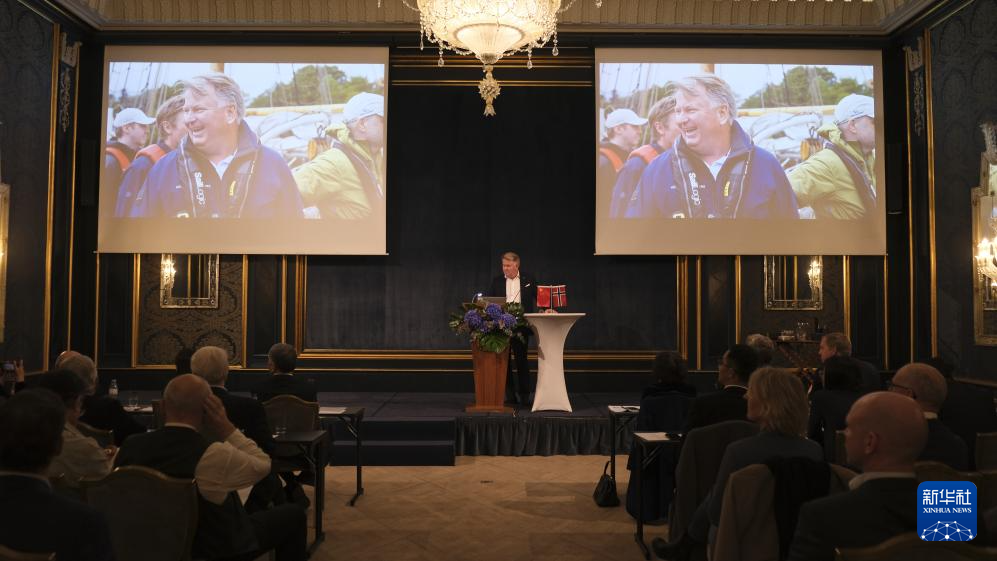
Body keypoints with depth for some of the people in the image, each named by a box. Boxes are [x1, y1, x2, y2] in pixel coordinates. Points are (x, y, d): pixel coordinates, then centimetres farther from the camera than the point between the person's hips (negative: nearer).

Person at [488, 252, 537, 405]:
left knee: (522, 361, 2)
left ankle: (524, 395, 10)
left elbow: (539, 298, 5)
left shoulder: (528, 280, 4)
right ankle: (509, 394, 13)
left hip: (520, 327, -2)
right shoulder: (497, 281, 8)